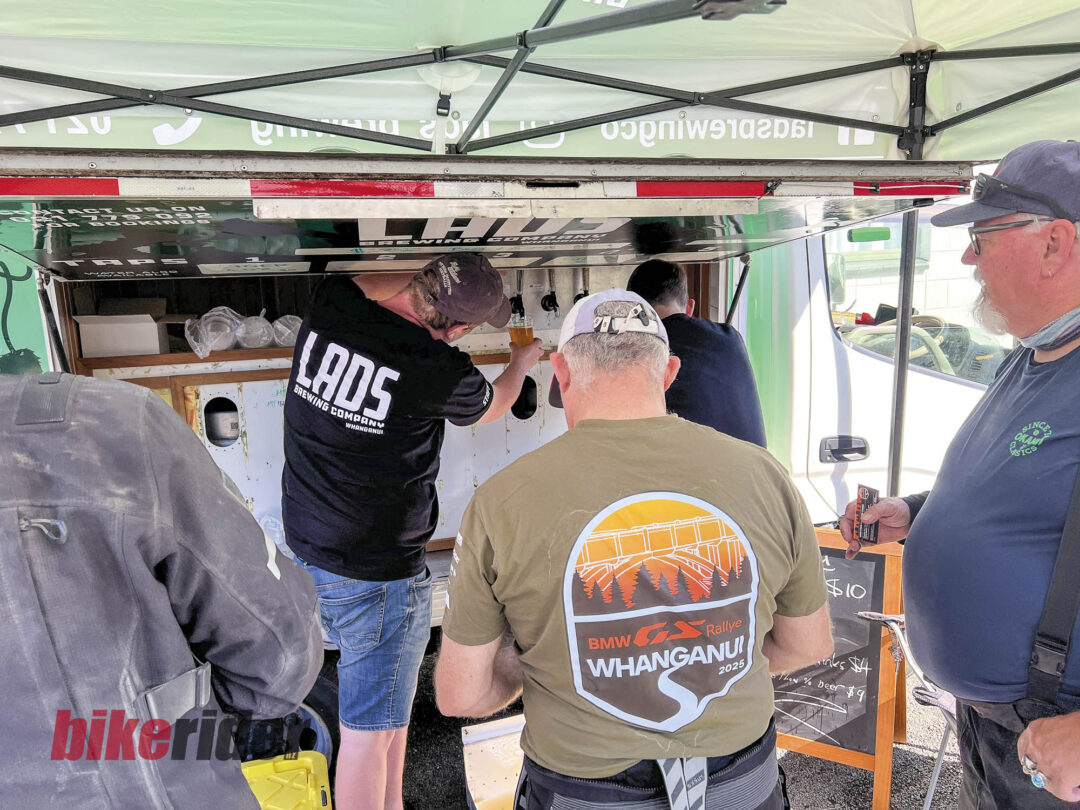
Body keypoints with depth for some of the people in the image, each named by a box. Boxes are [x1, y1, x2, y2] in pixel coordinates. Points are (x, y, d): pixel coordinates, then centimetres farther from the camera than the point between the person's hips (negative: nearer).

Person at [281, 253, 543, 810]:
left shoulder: (327, 305, -7)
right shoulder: (442, 370, -21)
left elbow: (364, 274, 19)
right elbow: (492, 407, 4)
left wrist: (448, 273, 20)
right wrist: (521, 364, 25)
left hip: (305, 551, 8)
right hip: (373, 576, -8)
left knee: (391, 695, 25)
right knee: (369, 731, 9)